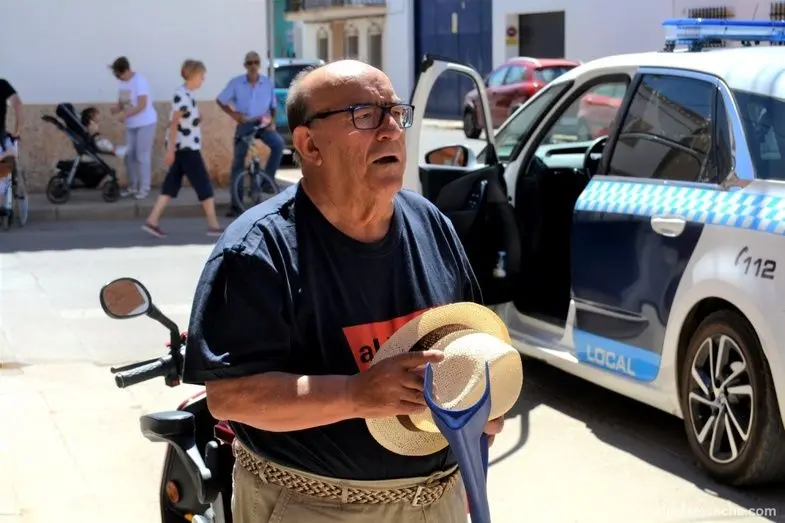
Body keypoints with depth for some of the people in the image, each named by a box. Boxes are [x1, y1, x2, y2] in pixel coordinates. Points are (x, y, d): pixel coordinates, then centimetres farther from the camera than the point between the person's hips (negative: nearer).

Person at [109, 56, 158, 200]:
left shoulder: (139, 80, -18)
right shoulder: (121, 82, 4)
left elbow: (142, 105, -23)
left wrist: (124, 114, -27)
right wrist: (117, 108, -10)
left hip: (145, 123, -7)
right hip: (131, 124, 7)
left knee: (142, 156, -6)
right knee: (129, 155, 7)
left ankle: (144, 188, 1)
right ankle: (133, 186, 18)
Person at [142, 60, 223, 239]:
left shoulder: (186, 94, 13)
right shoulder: (183, 95, -17)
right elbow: (174, 123, -20)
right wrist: (171, 149, -21)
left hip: (184, 147, 10)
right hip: (186, 147, -10)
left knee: (172, 184, 8)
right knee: (203, 184, -2)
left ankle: (152, 221, 4)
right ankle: (213, 225, 4)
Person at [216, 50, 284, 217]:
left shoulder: (268, 83, -4)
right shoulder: (236, 83, -7)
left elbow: (273, 106, 7)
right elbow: (220, 101, 3)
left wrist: (272, 121, -9)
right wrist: (233, 114, -9)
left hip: (263, 123, 0)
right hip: (244, 125, 0)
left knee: (278, 143, -30)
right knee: (238, 162, 0)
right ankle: (235, 205, 5)